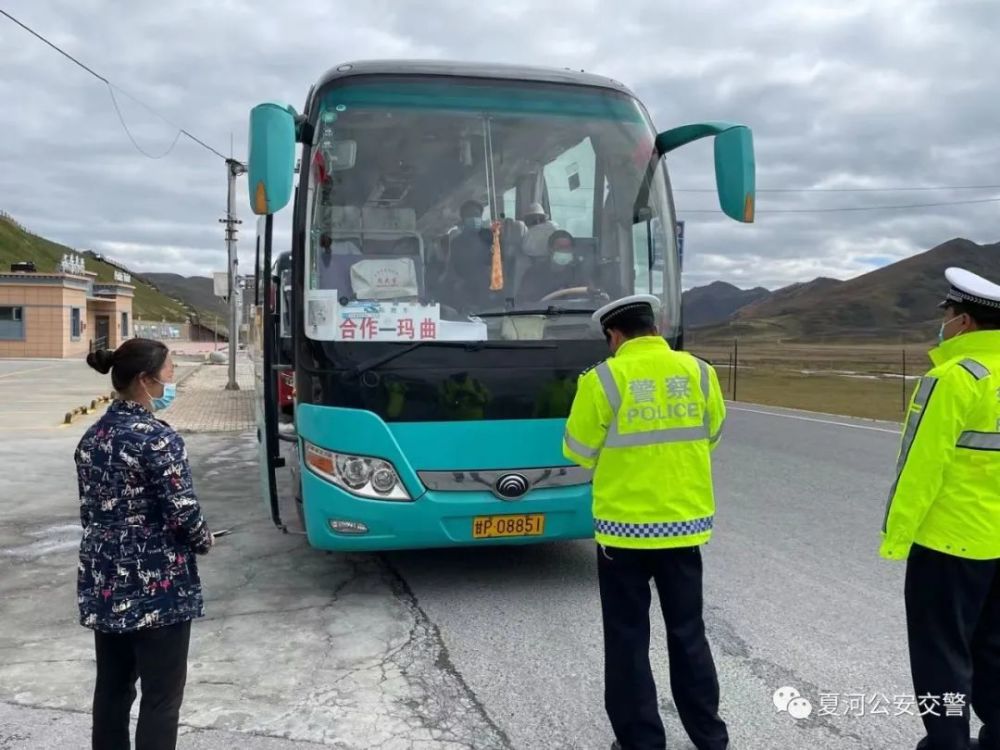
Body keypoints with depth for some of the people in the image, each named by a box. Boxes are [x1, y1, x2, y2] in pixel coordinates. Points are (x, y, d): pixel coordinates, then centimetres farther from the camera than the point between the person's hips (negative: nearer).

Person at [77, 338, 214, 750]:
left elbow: (90, 509, 13)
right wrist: (205, 541, 0)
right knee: (161, 695, 5)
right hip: (157, 587, -8)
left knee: (111, 686, 18)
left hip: (103, 582, 8)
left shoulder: (92, 436, 6)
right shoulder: (157, 438, -18)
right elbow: (182, 513, -19)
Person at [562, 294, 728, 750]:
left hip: (624, 528, -4)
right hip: (685, 524, 4)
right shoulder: (698, 372, -2)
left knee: (628, 640, 10)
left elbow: (579, 453, -4)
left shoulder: (603, 379, -13)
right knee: (688, 633, 18)